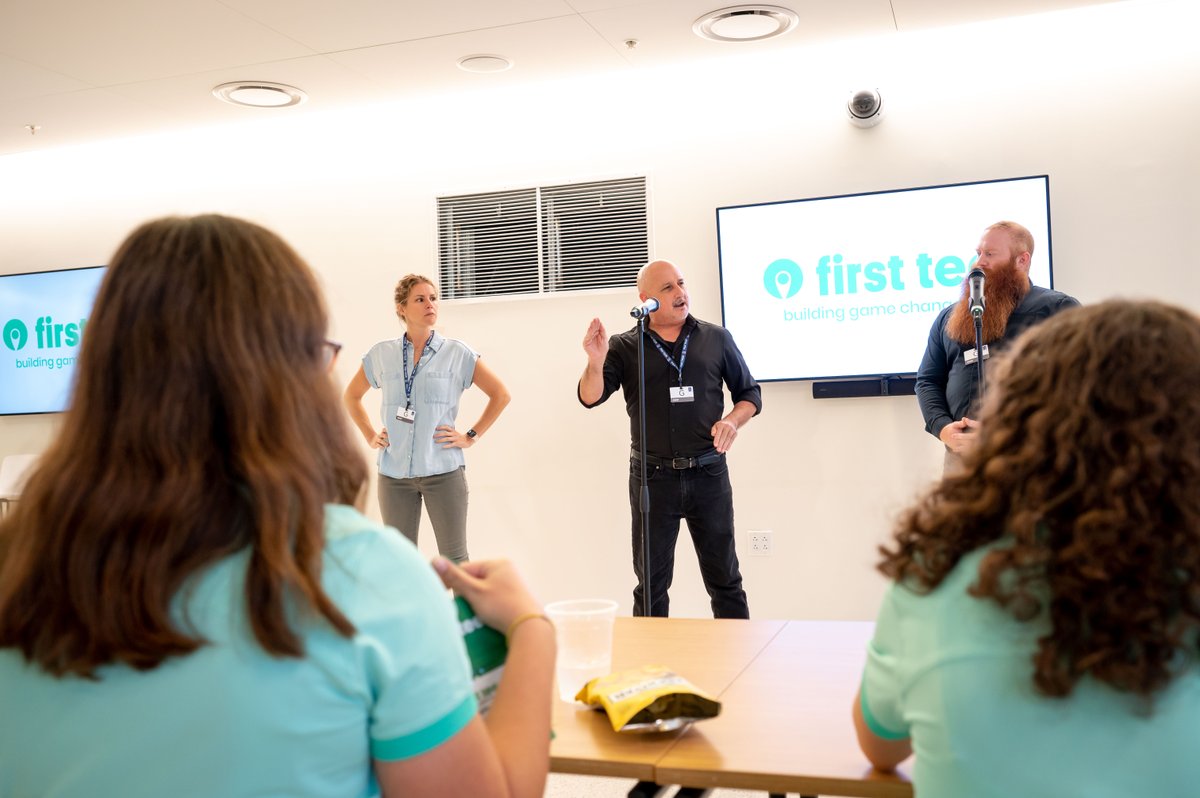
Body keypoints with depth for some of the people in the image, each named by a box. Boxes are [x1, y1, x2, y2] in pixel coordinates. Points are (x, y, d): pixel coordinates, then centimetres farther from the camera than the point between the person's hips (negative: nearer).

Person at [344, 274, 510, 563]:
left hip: (444, 470, -2)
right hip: (394, 473, 2)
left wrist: (471, 436, -1)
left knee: (455, 559, 2)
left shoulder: (457, 353, -1)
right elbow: (351, 396, 20)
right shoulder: (381, 354, 5)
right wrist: (370, 435, 9)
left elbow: (500, 395, 4)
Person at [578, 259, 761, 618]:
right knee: (651, 583, 9)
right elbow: (590, 398, -6)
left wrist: (733, 420, -9)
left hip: (708, 474, 1)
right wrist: (596, 362, -26)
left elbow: (750, 394, 11)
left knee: (724, 578, 8)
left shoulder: (716, 339, 6)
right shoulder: (625, 347, 3)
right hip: (652, 477, 0)